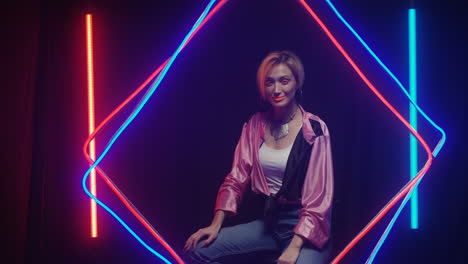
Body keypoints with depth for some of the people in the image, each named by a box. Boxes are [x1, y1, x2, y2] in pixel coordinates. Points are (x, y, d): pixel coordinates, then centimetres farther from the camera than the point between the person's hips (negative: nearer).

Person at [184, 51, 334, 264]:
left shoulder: (314, 130, -11)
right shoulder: (255, 125, 4)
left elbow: (319, 197, -13)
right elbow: (236, 179, 4)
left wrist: (294, 247, -21)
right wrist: (216, 226, -5)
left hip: (304, 225, -5)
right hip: (268, 220, 5)